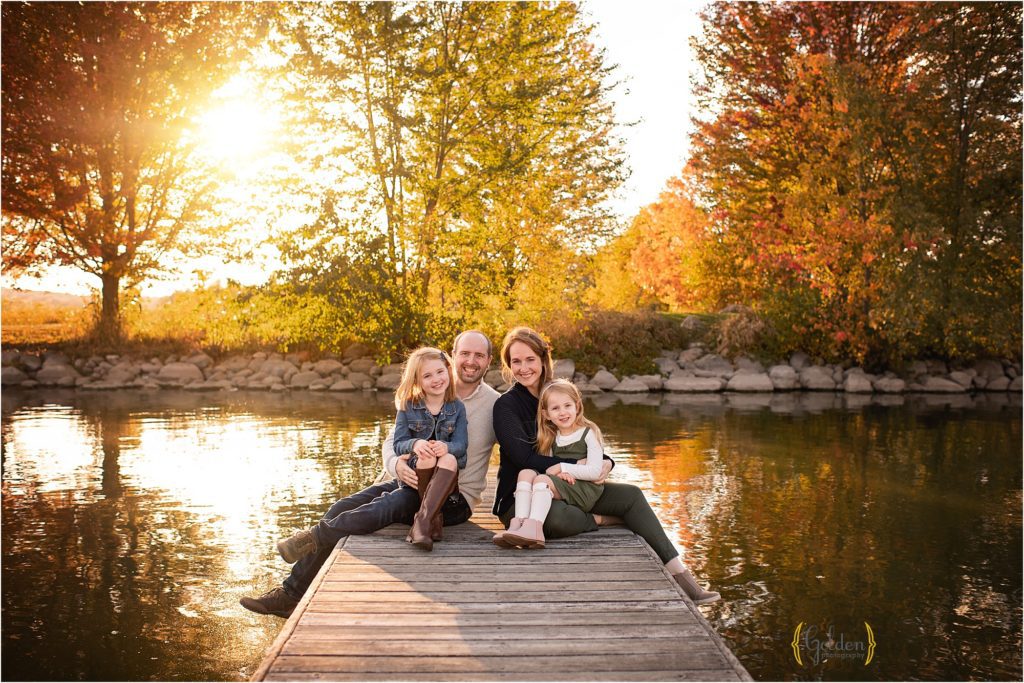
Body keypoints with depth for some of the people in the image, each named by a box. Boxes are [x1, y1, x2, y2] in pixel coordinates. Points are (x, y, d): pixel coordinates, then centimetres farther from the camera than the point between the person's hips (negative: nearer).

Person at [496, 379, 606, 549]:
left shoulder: (589, 433, 0)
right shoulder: (552, 438, 18)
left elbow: (595, 472, -10)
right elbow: (548, 467, 13)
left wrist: (562, 467, -9)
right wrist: (555, 471, -10)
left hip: (586, 491, -6)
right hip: (559, 487, 6)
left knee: (542, 479, -27)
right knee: (526, 473, -16)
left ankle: (534, 528, -47)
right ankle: (518, 524, -34)